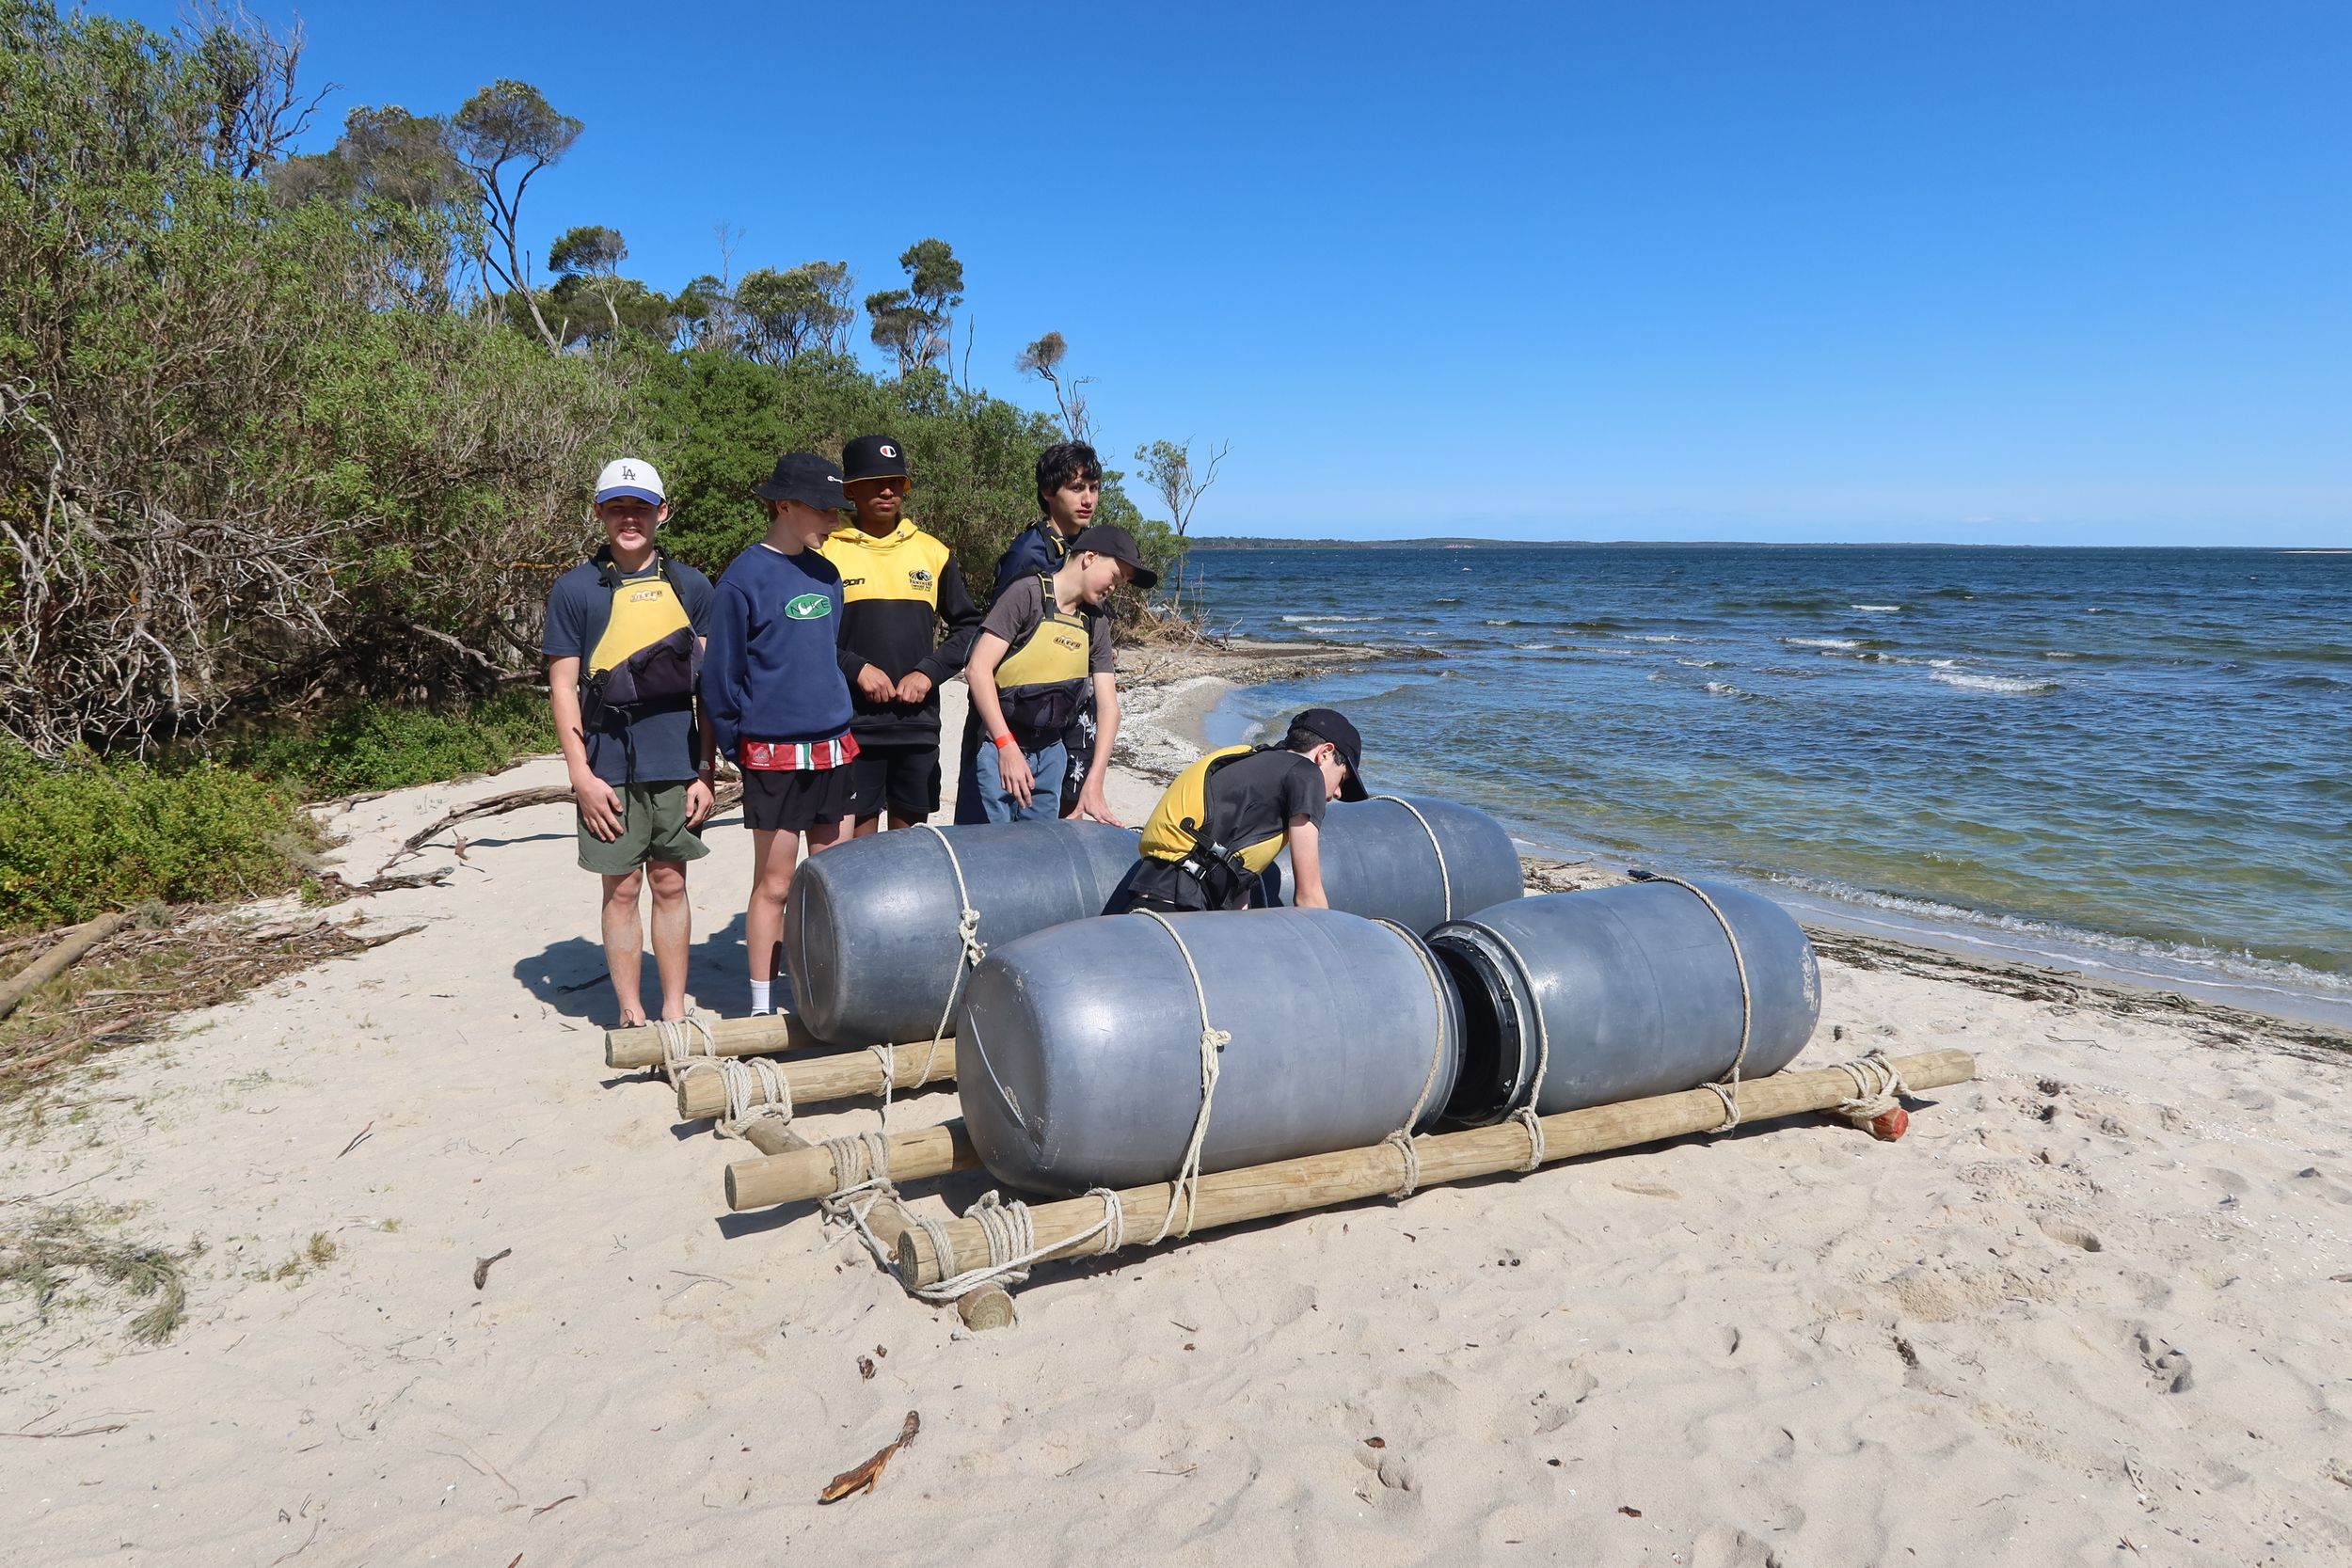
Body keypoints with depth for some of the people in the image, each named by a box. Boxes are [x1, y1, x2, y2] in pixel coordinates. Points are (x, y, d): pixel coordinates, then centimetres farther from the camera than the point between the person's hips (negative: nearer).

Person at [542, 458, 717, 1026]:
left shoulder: (690, 586, 5)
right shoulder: (574, 590, -1)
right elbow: (563, 687, -1)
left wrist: (706, 770, 2)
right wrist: (582, 776, -7)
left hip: (678, 766, 2)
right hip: (610, 769, -2)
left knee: (671, 885, 9)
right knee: (621, 890, 6)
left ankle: (675, 1011, 20)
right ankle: (631, 1016, 17)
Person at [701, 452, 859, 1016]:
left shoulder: (825, 574, 9)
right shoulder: (745, 577, -10)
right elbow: (721, 675, -7)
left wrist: (840, 726, 16)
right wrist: (737, 748, -4)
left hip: (834, 750, 6)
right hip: (775, 753, -6)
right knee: (774, 885, 2)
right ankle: (762, 1009, 13)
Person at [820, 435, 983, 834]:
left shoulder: (932, 552, 9)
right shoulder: (827, 552, 0)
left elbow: (968, 626, 11)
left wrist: (929, 672, -4)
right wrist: (856, 668, -14)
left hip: (918, 720, 3)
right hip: (853, 722, -3)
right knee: (857, 837, 1)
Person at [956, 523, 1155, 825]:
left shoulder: (1096, 622, 8)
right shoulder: (1028, 595, -11)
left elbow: (1108, 706, 5)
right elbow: (978, 669, -17)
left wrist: (1094, 783, -6)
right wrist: (1007, 746, -23)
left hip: (1050, 752, 6)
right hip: (997, 745, -6)